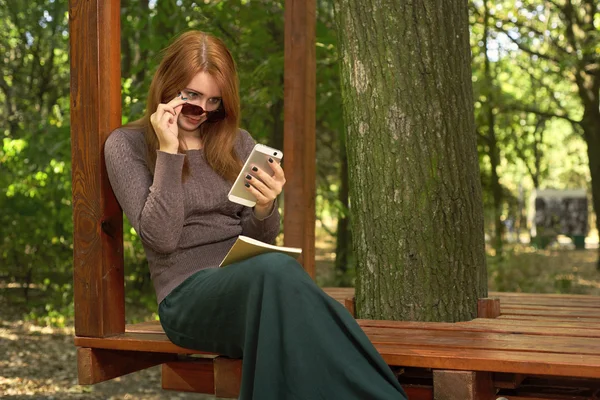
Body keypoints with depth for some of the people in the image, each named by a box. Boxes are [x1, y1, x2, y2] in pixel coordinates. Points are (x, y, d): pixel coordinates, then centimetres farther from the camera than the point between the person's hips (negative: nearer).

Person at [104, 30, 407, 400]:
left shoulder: (237, 143, 15)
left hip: (250, 282, 4)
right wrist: (169, 152, -13)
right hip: (188, 296, -3)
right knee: (276, 269, -38)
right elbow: (161, 238, -10)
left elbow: (260, 240, 12)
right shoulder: (127, 145, 3)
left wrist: (264, 209, -11)